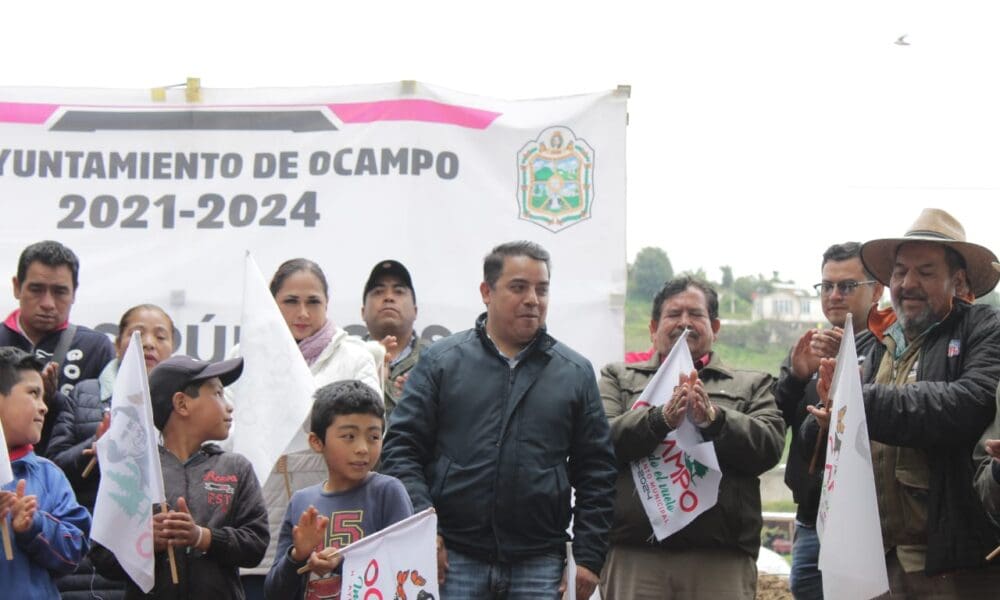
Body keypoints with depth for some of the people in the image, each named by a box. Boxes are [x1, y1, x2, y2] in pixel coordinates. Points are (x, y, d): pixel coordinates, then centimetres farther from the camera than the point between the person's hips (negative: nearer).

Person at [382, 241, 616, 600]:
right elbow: (401, 448, 2)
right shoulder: (440, 361, 6)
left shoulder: (576, 372, 11)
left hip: (539, 568, 1)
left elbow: (596, 470, 10)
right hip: (454, 560, -1)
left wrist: (589, 556, 3)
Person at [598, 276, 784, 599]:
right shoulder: (618, 378, 19)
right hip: (635, 555, 0)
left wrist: (714, 418, -14)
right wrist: (661, 418, -14)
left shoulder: (751, 385, 20)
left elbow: (770, 445, 2)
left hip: (721, 559, 0)